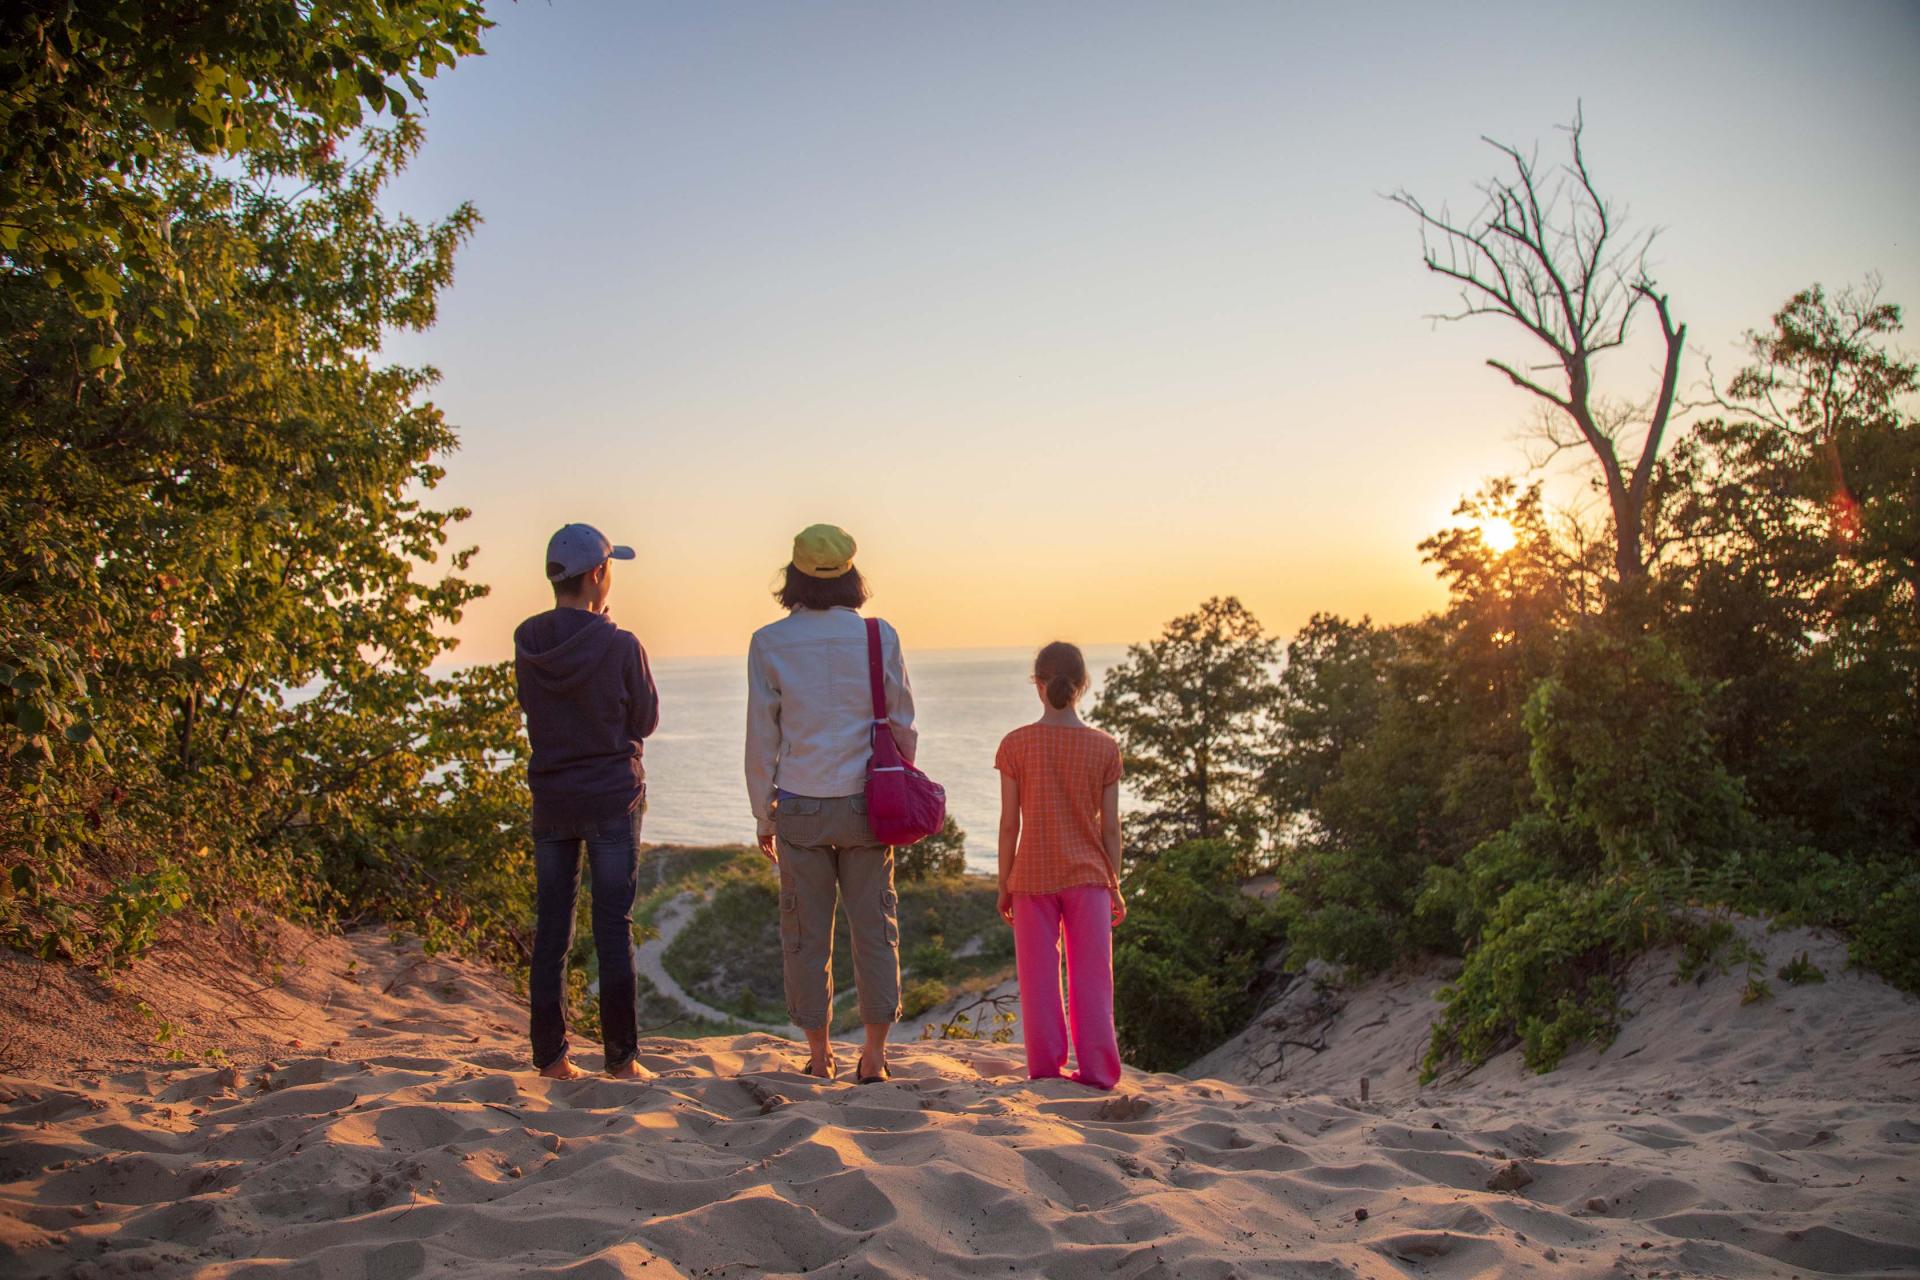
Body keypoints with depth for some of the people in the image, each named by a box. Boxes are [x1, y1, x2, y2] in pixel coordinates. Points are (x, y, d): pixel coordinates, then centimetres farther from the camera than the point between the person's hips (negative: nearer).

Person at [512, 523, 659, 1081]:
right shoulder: (620, 646, -15)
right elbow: (646, 721, -3)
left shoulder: (527, 642, -2)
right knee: (614, 928, 4)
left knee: (551, 928, 10)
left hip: (550, 799, 4)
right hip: (612, 797, -4)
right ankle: (620, 1056, 8)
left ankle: (551, 1055, 14)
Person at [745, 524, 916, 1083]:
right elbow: (902, 728, 2)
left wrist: (764, 817, 8)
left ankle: (818, 1055, 17)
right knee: (874, 927, 9)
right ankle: (874, 1057, 12)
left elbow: (761, 739, -1)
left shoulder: (769, 643, -4)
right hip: (864, 805, 1)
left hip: (800, 806, 0)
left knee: (806, 932, 9)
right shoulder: (880, 637, -2)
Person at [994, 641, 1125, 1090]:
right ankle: (1097, 1070, 8)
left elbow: (1010, 823, -3)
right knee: (1091, 977, 7)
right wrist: (1114, 885, 11)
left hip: (1032, 876, 0)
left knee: (1039, 979, 7)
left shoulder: (1016, 745, -4)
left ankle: (1046, 1070, 10)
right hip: (1087, 876, 1)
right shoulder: (1104, 748, -2)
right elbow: (1111, 827, 0)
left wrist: (1004, 884, 6)